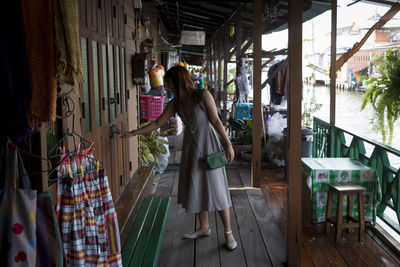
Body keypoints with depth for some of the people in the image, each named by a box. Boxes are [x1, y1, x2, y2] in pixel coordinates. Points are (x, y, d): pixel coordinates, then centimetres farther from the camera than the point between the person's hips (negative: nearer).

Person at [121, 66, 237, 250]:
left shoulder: (202, 95, -10)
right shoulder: (175, 104, 5)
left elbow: (215, 121, -10)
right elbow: (157, 123, 10)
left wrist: (228, 144, -11)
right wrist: (133, 133, 9)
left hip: (208, 145, -6)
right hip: (191, 148, 6)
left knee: (216, 189, -3)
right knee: (195, 189, 10)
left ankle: (228, 233, 6)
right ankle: (204, 228, 26)